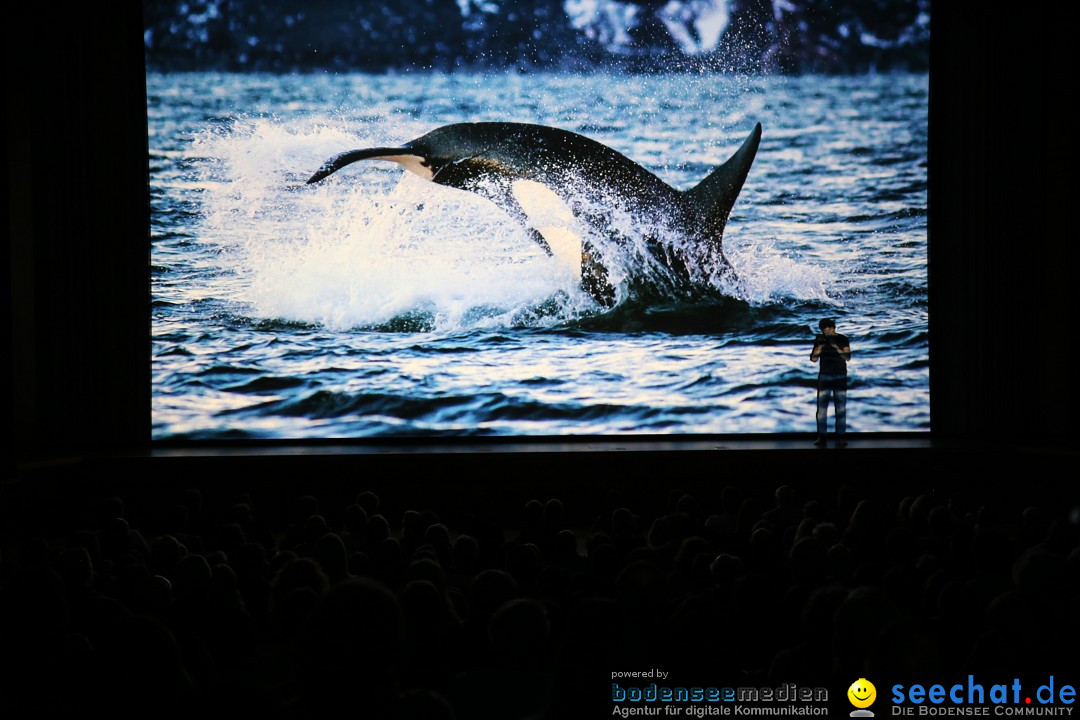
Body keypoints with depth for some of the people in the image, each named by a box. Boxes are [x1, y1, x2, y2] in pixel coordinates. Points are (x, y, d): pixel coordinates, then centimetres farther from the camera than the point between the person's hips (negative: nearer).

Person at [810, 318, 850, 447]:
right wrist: (820, 346, -19)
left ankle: (840, 437, 0)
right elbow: (813, 359, -4)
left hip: (840, 377, -1)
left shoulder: (843, 339, -3)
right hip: (824, 377, 1)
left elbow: (848, 357, -12)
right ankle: (821, 437, -4)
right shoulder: (819, 339, 0)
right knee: (822, 407, -6)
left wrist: (836, 347, -24)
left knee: (841, 407, -2)